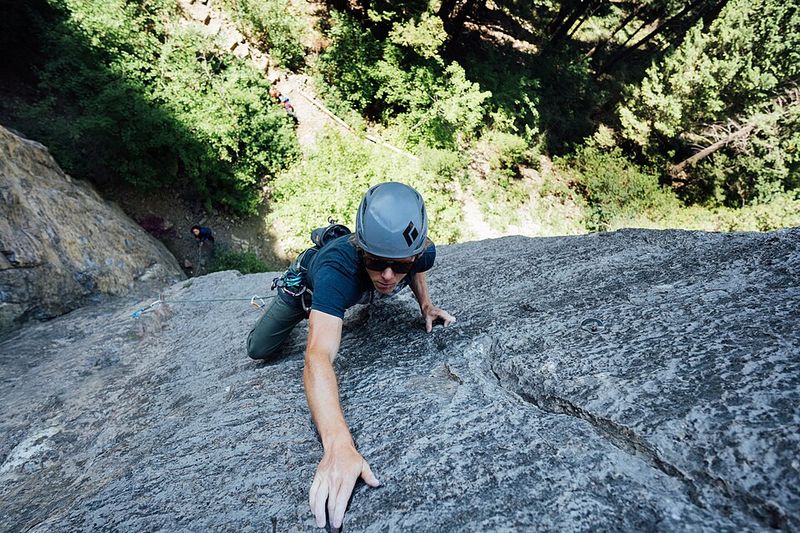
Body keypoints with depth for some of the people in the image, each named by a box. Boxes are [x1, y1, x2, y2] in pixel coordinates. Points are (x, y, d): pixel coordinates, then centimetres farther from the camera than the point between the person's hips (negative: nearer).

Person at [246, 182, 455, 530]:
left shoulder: (422, 252, -37)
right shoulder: (338, 267, -51)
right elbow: (319, 356, -63)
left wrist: (426, 306, -17)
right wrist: (338, 445, -75)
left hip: (358, 289, 3)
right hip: (310, 283, -3)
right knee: (260, 350, 5)